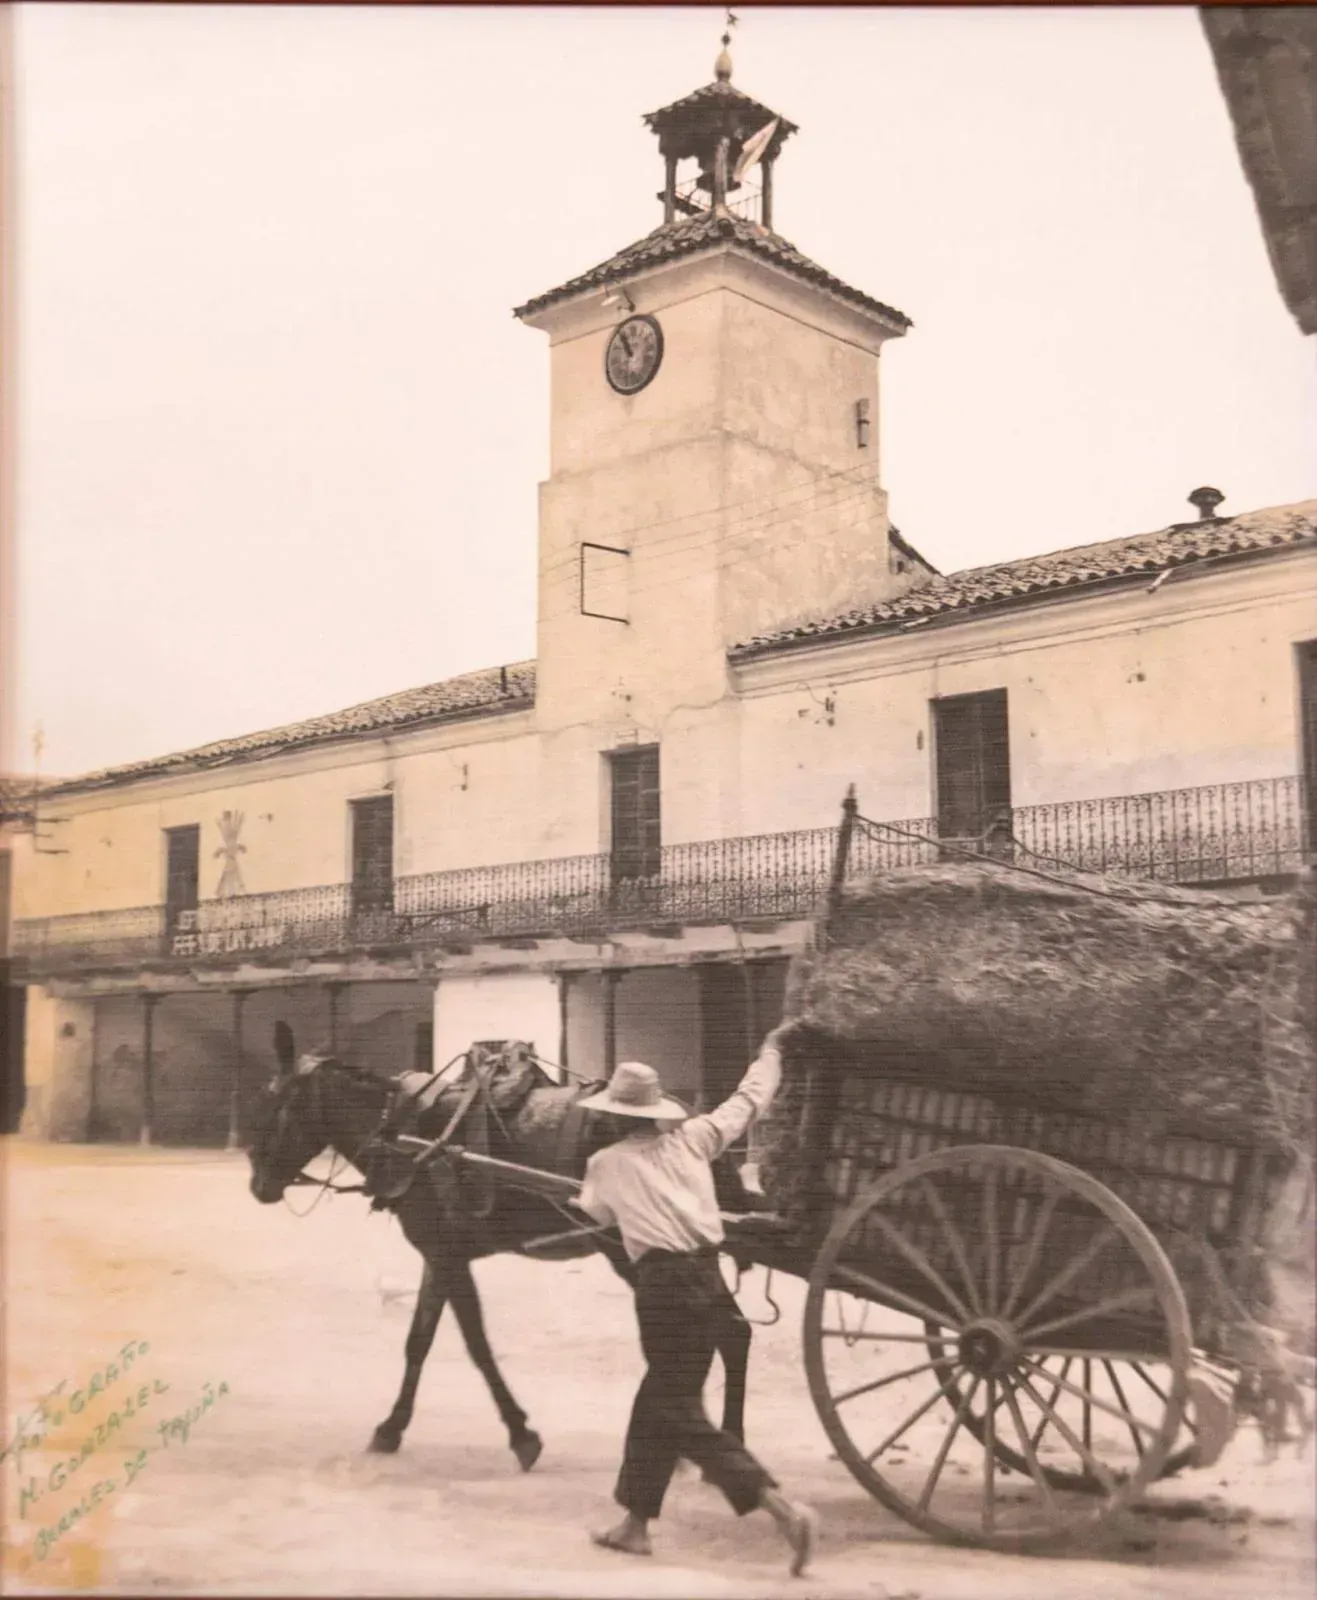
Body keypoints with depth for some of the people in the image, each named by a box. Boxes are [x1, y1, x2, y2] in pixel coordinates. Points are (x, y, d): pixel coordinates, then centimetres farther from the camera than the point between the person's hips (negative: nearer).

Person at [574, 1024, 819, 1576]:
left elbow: (599, 1214, 23)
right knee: (657, 1401, 19)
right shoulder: (693, 1138, 9)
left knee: (679, 1415, -2)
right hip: (709, 1278, 6)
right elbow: (750, 1099, 20)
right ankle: (635, 1523, 28)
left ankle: (784, 1508, -15)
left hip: (663, 1286, -6)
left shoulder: (606, 1163, 3)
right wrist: (771, 1050, 34)